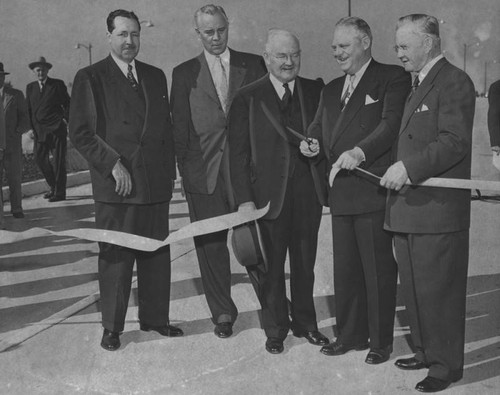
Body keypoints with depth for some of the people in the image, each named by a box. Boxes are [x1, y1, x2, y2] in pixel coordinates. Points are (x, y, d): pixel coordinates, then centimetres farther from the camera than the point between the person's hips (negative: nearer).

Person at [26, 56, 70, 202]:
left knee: (58, 161, -3)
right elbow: (28, 109, 15)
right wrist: (31, 128, 5)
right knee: (39, 157, 0)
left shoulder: (57, 84, 3)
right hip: (39, 129, 4)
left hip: (57, 128, -4)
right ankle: (53, 186, 18)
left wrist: (68, 122, -7)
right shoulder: (30, 87, 14)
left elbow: (67, 104, 4)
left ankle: (59, 192, 2)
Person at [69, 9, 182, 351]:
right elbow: (80, 133, -6)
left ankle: (155, 318, 24)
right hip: (115, 183, -4)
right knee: (115, 256, 3)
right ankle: (112, 327, 16)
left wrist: (170, 170, 10)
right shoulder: (90, 78, -1)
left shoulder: (156, 76, 14)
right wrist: (113, 164, -13)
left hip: (157, 182, 4)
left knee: (157, 253, 9)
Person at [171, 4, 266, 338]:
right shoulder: (184, 73, 10)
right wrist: (185, 167, -1)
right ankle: (222, 313, 19)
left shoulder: (253, 65, 9)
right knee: (210, 244, 5)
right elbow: (180, 126, 8)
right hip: (204, 171, 1)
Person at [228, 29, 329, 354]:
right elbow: (238, 153, -5)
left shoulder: (316, 92, 6)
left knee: (305, 263, 13)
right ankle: (275, 329, 24)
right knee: (272, 266, 8)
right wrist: (244, 199, -11)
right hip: (269, 193, -2)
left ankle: (305, 323, 31)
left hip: (307, 192, 3)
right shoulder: (248, 98, -4)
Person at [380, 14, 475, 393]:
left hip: (437, 210, -9)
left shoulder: (454, 81, -10)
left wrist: (408, 167, -26)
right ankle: (426, 351, 31)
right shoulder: (417, 86, 19)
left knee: (439, 290, 0)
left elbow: (454, 142, -20)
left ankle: (447, 364, 13)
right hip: (408, 210, 9)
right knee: (415, 289, 17)